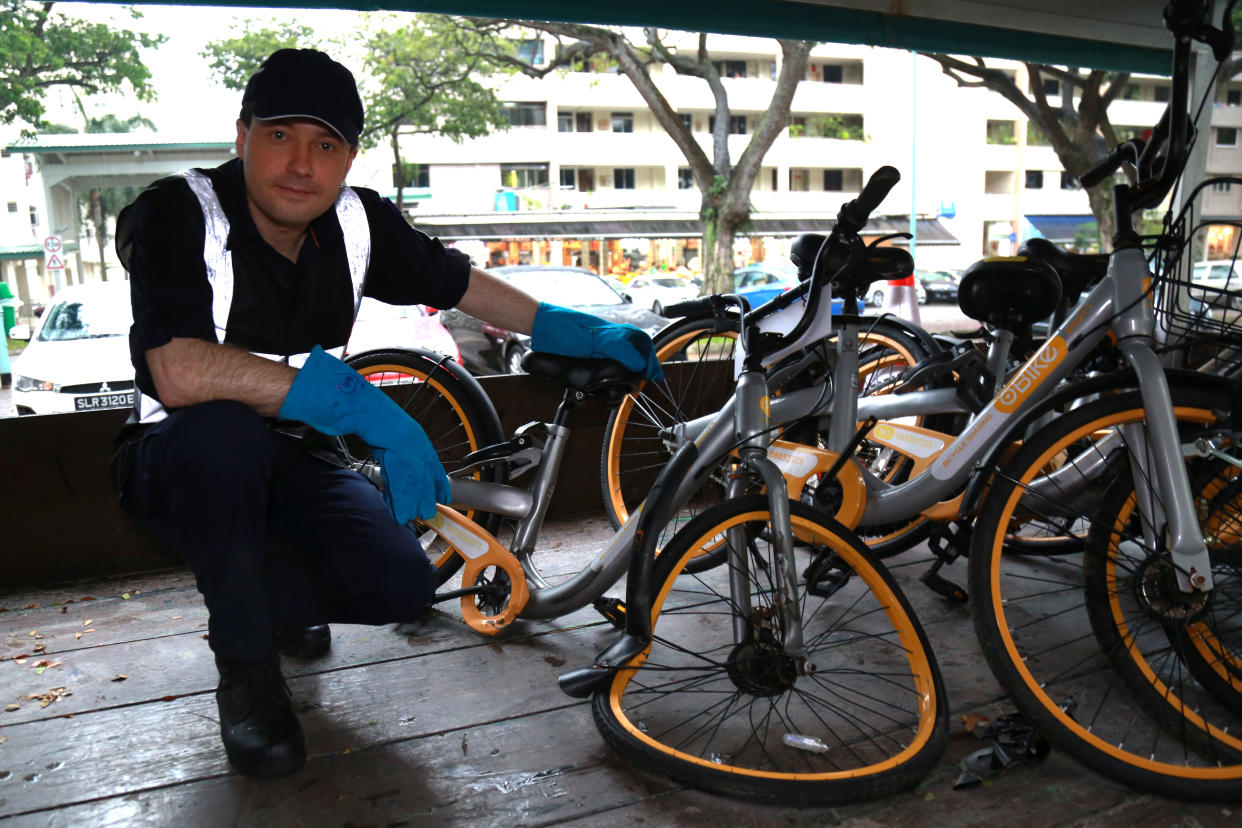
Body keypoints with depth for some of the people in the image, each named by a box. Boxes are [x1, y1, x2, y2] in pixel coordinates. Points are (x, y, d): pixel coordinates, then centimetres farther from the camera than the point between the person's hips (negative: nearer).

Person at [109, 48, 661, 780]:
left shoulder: (358, 220, -6)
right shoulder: (177, 214, -21)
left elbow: (460, 283, 9)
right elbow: (178, 373, -37)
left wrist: (584, 334, 6)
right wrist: (363, 405, -40)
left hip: (288, 460, 4)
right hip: (185, 462, -3)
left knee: (401, 585, -19)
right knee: (223, 429, -39)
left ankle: (276, 597, 17)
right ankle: (246, 669, -15)